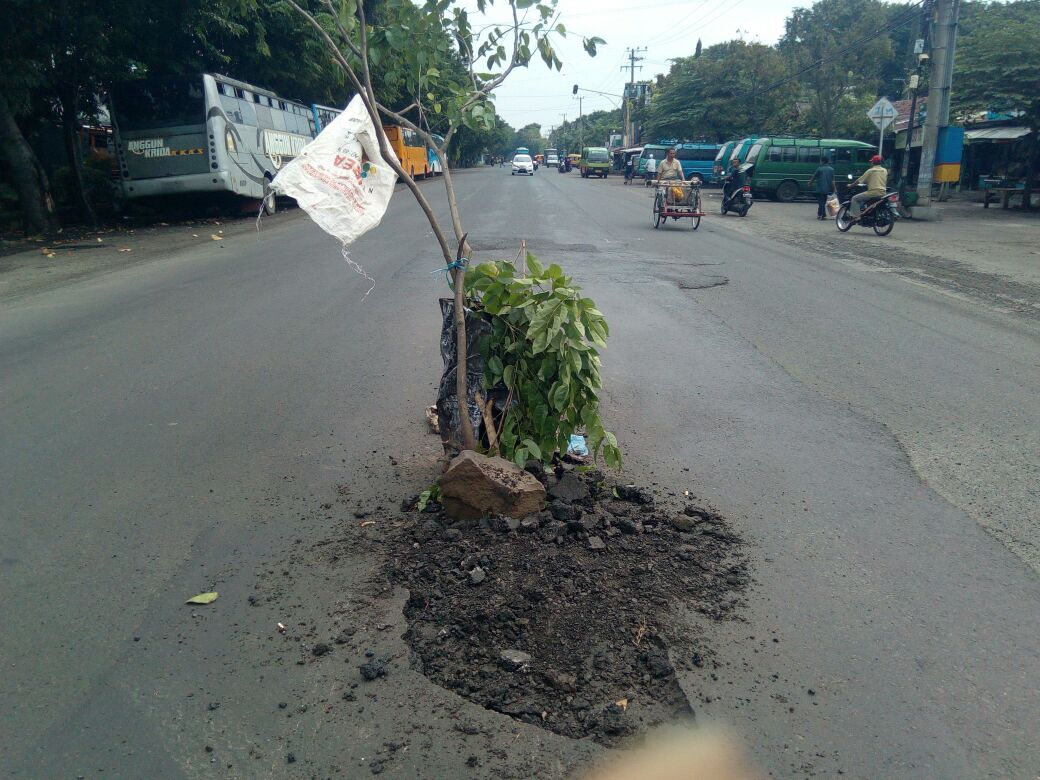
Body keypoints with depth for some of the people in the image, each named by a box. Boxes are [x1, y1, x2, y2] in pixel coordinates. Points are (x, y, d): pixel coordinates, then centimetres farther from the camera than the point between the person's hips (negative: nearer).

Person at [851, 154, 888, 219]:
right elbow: (886, 182, 23)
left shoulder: (870, 171, -4)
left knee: (854, 199, 0)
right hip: (883, 193, 7)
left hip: (873, 192, -7)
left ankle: (856, 216, -13)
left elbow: (859, 180, 0)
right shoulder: (885, 170, 12)